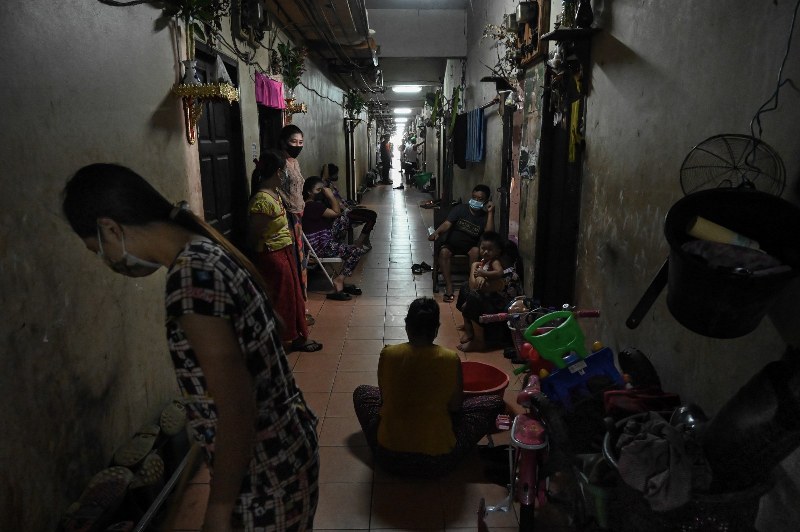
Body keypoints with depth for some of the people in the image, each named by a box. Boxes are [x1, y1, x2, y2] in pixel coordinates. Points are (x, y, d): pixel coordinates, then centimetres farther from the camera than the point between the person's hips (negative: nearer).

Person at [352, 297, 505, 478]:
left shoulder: (388, 354, -12)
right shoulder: (451, 359, -14)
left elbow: (384, 398, 3)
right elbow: (455, 406, -2)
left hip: (388, 457, 2)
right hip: (438, 462, -2)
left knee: (362, 392, 28)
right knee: (494, 402, 15)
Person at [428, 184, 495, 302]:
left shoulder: (485, 216, 0)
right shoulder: (460, 209, -3)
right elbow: (447, 224, -15)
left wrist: (490, 213, -18)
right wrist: (436, 232, -35)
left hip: (469, 246, 1)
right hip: (451, 243, -1)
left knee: (476, 250, -32)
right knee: (444, 252, -32)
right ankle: (449, 287, -31)